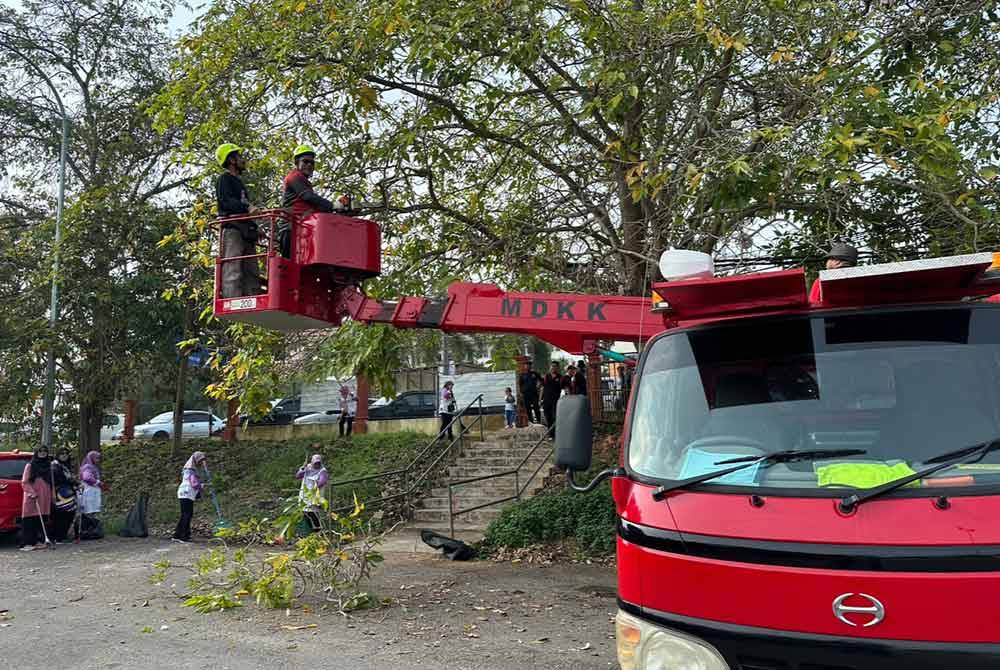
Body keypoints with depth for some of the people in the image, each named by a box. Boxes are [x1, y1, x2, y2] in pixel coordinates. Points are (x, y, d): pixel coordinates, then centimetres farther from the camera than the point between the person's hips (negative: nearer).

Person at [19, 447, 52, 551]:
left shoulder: (48, 466, 16)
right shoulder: (30, 465, 3)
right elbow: (24, 482, -2)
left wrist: (51, 495, 10)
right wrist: (32, 493, -14)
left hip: (44, 498, 5)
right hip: (31, 497, -4)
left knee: (41, 519, 2)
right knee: (30, 520, -8)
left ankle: (37, 541, 7)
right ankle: (26, 543, -11)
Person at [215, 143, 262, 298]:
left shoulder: (238, 181, 30)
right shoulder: (225, 179, 4)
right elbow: (226, 201, -13)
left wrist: (253, 227, 20)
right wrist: (247, 207, -26)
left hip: (245, 232, 9)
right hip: (233, 229, -9)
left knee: (252, 273, 2)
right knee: (233, 271, -16)